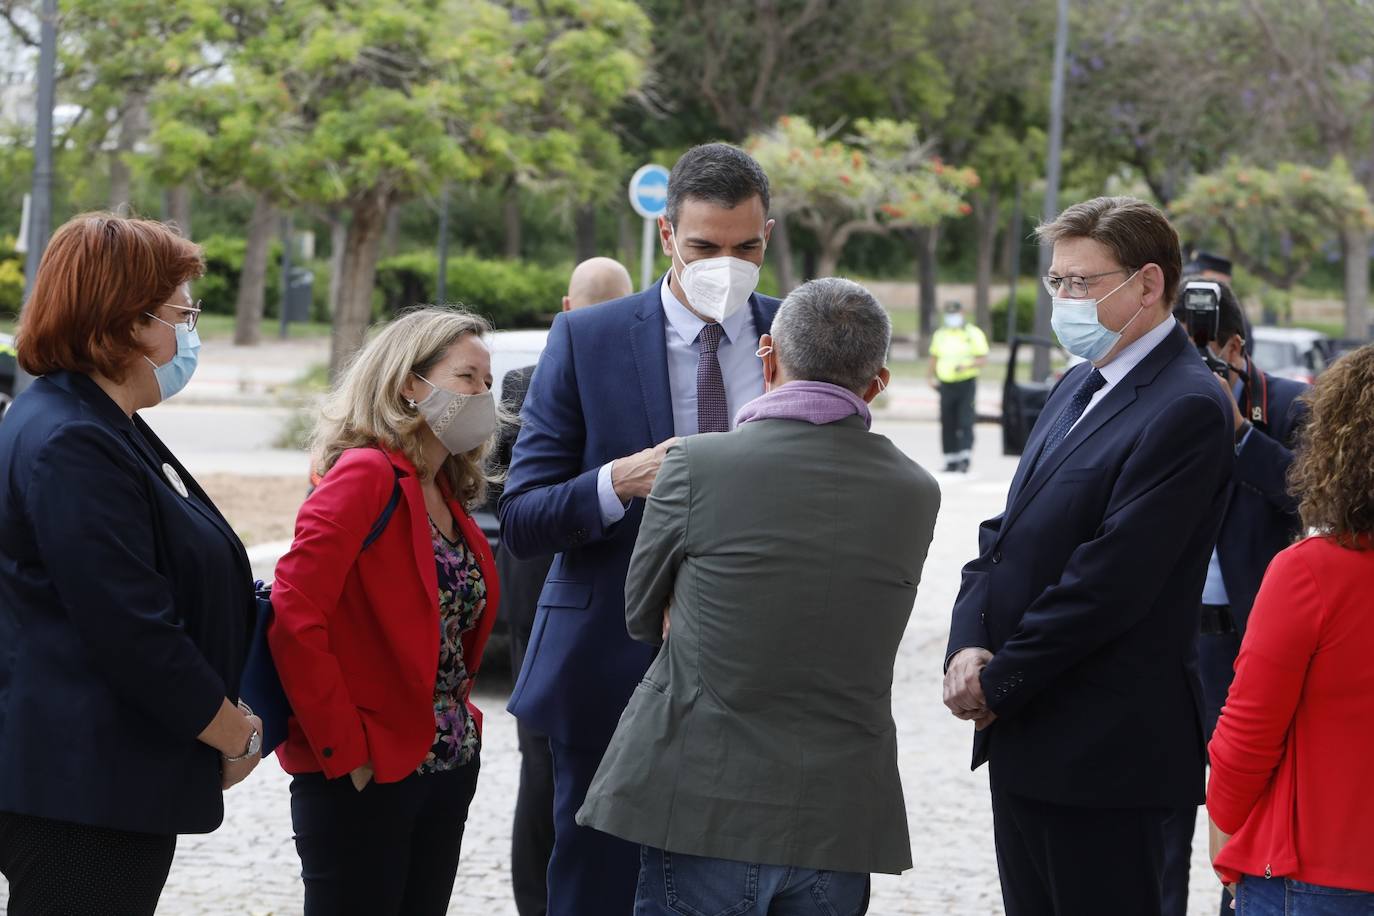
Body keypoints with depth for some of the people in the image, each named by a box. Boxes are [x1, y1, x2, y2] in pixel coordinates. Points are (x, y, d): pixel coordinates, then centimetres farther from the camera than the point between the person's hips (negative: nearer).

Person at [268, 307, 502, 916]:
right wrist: (343, 751, -19)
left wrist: (459, 720, 8)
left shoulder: (449, 494, 11)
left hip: (448, 769, 8)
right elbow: (293, 620, -21)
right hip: (363, 779, -8)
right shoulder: (365, 475, -13)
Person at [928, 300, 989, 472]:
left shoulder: (973, 334, 1)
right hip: (946, 385, 4)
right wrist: (930, 375, 3)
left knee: (965, 423, -12)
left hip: (967, 384, -4)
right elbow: (934, 358, 21)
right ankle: (951, 460, 8)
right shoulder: (939, 335, 15)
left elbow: (983, 359, -3)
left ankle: (965, 459, -14)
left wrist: (966, 366, -20)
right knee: (947, 425, 3)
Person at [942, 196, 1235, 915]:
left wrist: (998, 683, -13)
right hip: (1025, 736, 9)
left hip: (1104, 751, -9)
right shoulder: (1079, 385, 15)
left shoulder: (1187, 410, -15)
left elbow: (1108, 580, -20)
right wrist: (969, 646, -4)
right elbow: (1009, 532, 13)